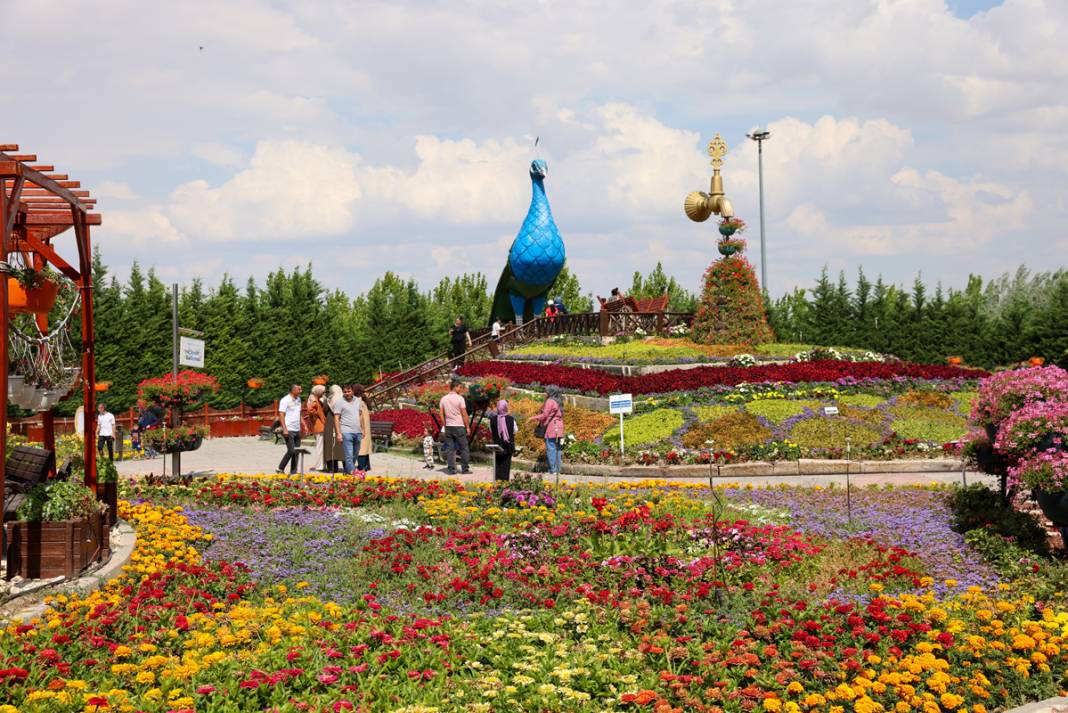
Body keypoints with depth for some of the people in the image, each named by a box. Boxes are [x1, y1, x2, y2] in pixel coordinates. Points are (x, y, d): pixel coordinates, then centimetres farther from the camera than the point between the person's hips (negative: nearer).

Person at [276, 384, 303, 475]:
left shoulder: (298, 399, 14)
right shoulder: (285, 400, -10)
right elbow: (281, 415, -14)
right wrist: (284, 429, -21)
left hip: (297, 430, 8)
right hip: (289, 430, -8)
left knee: (296, 452, 5)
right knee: (291, 451, -13)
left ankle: (293, 472, 10)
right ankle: (280, 469, 0)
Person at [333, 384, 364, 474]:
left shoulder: (358, 401, 12)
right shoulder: (339, 403, -4)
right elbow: (336, 419, -7)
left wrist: (362, 429, 16)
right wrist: (338, 433, -14)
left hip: (357, 432, 6)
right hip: (346, 432, -6)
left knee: (355, 455, 10)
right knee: (349, 456, -12)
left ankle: (347, 472, 20)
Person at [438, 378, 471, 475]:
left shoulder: (443, 399, 5)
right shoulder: (460, 398, -9)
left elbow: (441, 414, 6)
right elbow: (464, 414, -9)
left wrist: (445, 425, 13)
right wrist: (468, 427, -2)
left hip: (448, 427, 4)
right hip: (459, 427, -4)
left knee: (450, 449, 6)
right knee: (463, 448, 4)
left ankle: (451, 469, 4)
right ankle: (465, 469, 5)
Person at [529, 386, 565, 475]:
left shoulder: (550, 401, -10)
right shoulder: (558, 402, 16)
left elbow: (544, 415, -12)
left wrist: (533, 418, -1)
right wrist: (537, 418, 23)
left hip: (551, 428, -9)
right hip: (558, 429, 9)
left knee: (551, 448, -6)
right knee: (557, 448, 11)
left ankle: (553, 469, -8)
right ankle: (557, 469, 13)